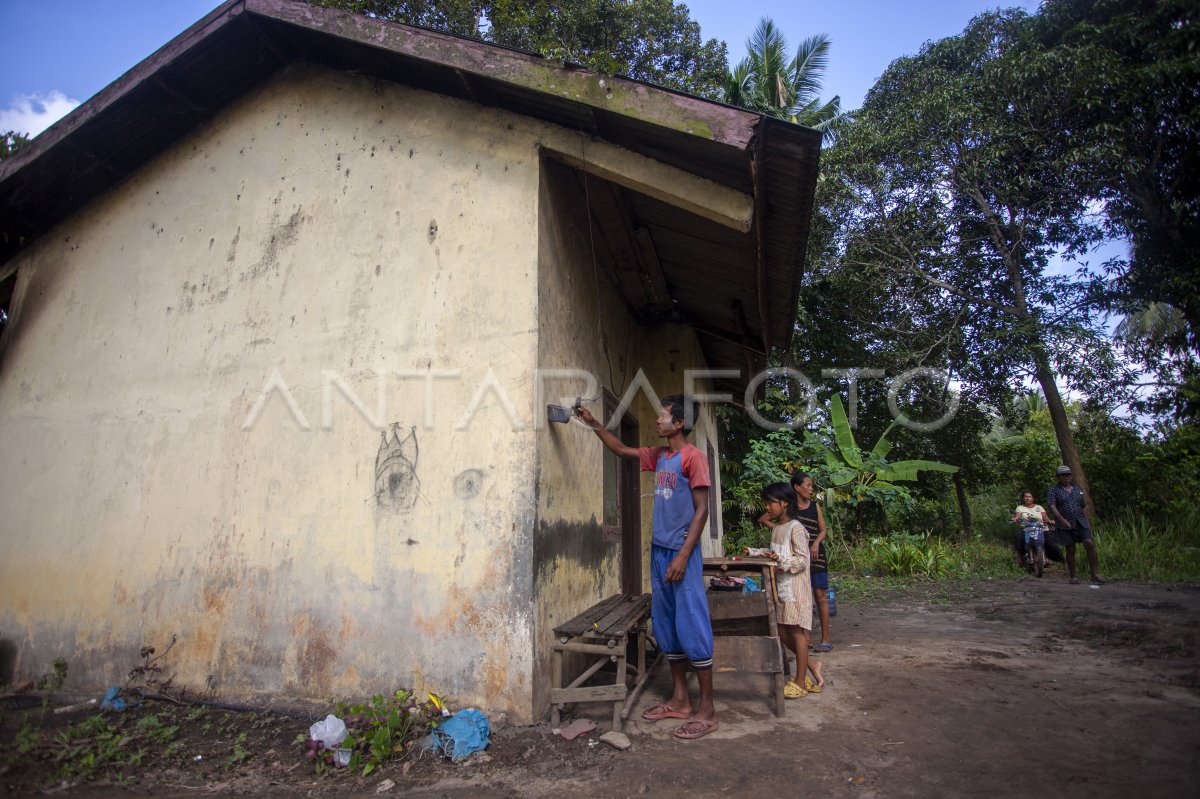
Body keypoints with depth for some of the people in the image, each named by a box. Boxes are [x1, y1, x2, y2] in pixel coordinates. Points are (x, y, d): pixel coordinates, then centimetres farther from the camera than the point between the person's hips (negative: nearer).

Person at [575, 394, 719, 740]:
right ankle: (680, 699, 24)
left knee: (692, 629, -3)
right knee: (666, 629, 13)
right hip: (659, 552, 8)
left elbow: (701, 510, -14)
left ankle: (707, 708, 8)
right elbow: (621, 449, 25)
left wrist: (683, 556, -18)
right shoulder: (659, 455, 12)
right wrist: (595, 425, 15)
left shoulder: (693, 457, -11)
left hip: (682, 554, -8)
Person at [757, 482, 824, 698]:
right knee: (783, 632, 11)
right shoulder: (775, 528, 12)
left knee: (797, 631, 1)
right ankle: (812, 666, 28)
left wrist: (782, 561, -32)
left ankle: (800, 681, 12)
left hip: (796, 587, -9)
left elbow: (803, 560, -18)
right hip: (780, 587, 9)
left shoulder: (796, 528, -15)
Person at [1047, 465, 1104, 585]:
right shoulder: (1054, 490, 0)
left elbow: (1083, 507, 20)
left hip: (1081, 523, 4)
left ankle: (1095, 575, -6)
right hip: (1065, 525, -4)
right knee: (1070, 550, 1)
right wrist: (1062, 519, -26)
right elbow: (1052, 506, -13)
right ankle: (1072, 577, 11)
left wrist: (1087, 522, 14)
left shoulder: (1077, 489, 16)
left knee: (1090, 545, -12)